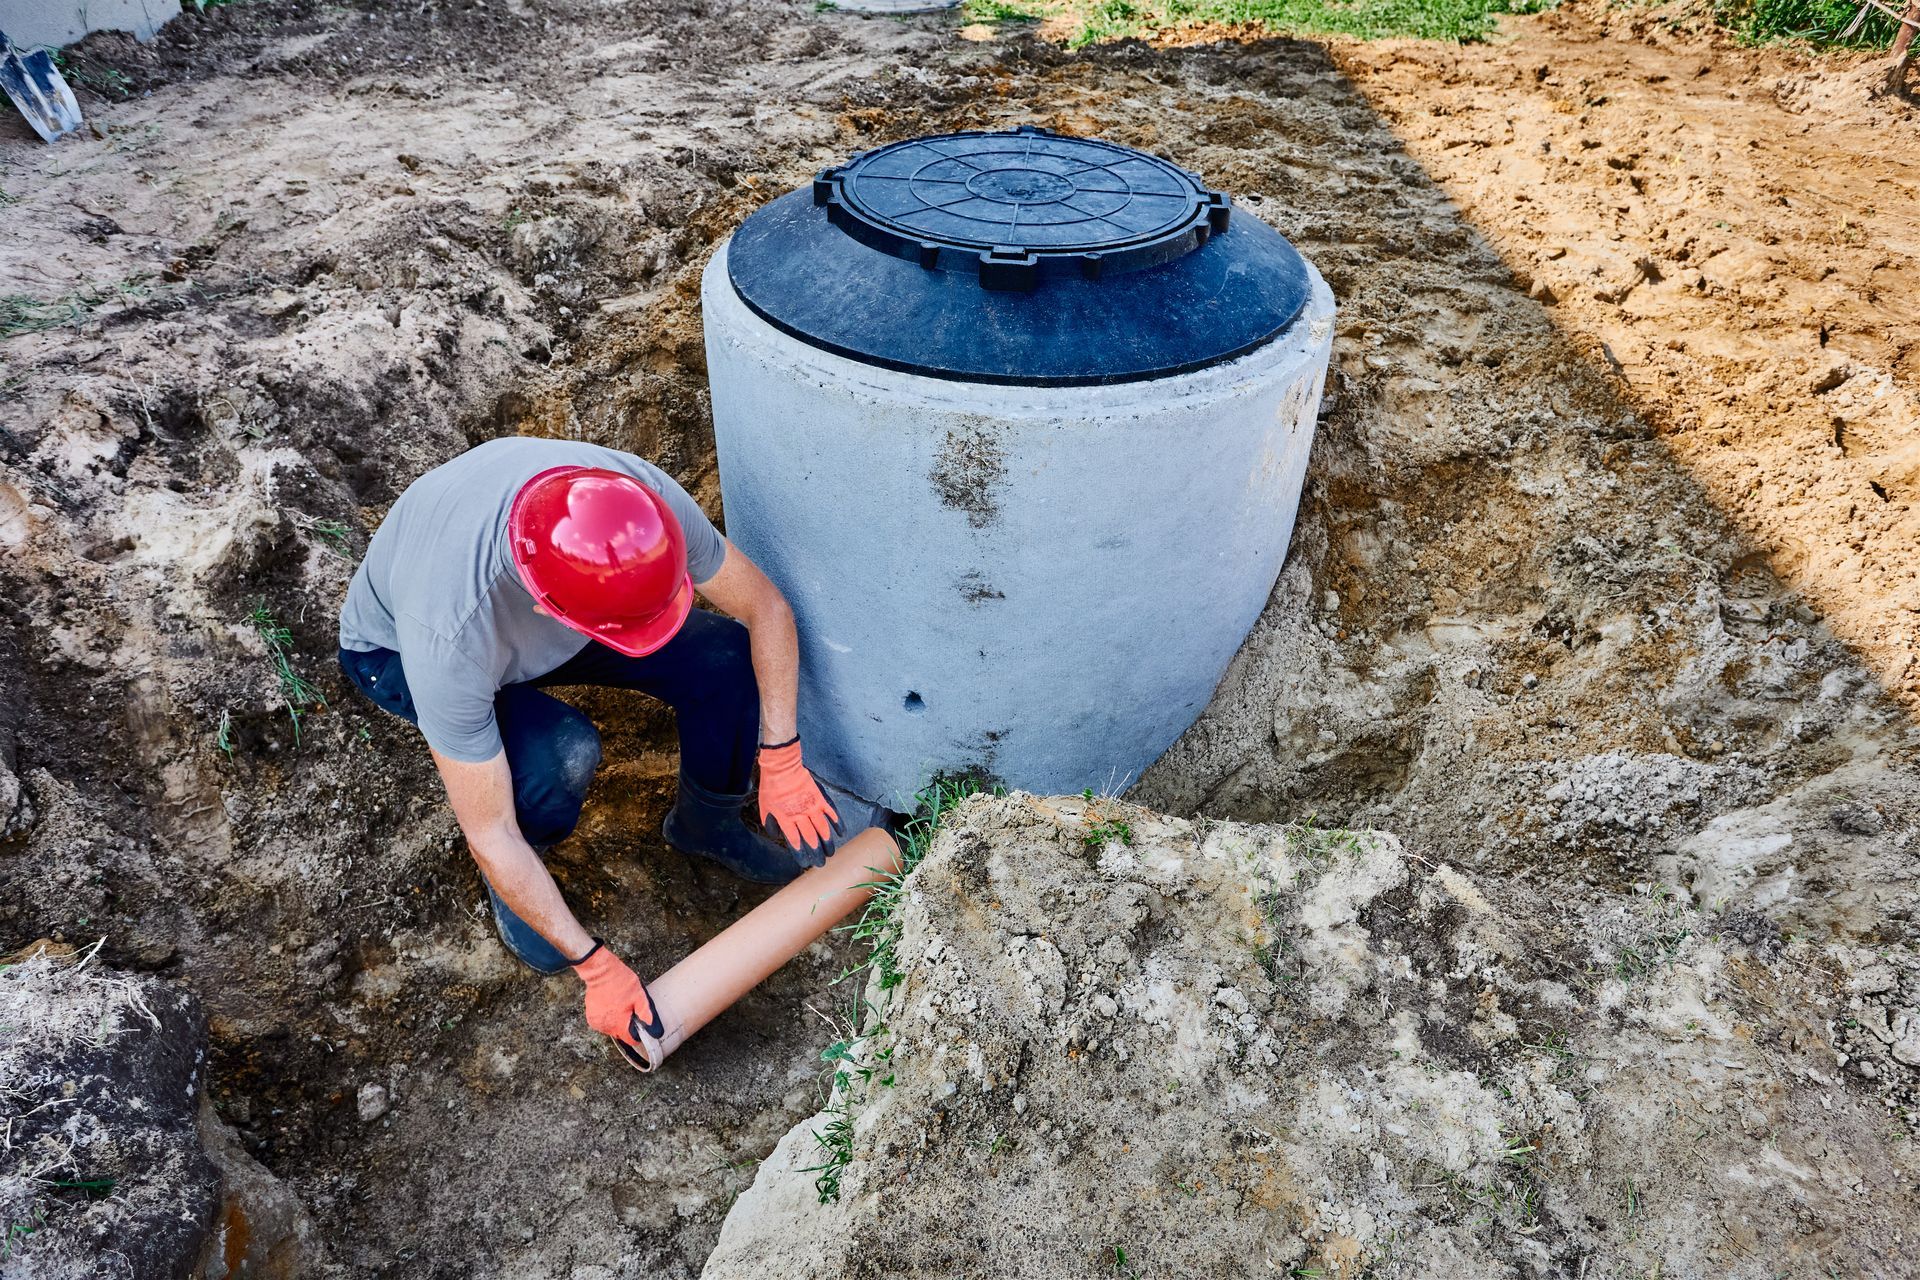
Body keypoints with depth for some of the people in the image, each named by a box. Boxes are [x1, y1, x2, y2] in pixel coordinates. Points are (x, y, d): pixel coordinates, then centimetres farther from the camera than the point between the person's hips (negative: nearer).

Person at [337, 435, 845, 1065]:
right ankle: (511, 884, 1)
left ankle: (706, 824, 9)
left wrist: (782, 763, -22)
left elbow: (765, 607, -19)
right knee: (561, 753, -34)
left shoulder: (643, 495, -36)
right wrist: (597, 968, -26)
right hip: (395, 650, -3)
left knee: (729, 660, -20)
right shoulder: (447, 638, -44)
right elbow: (489, 834, -31)